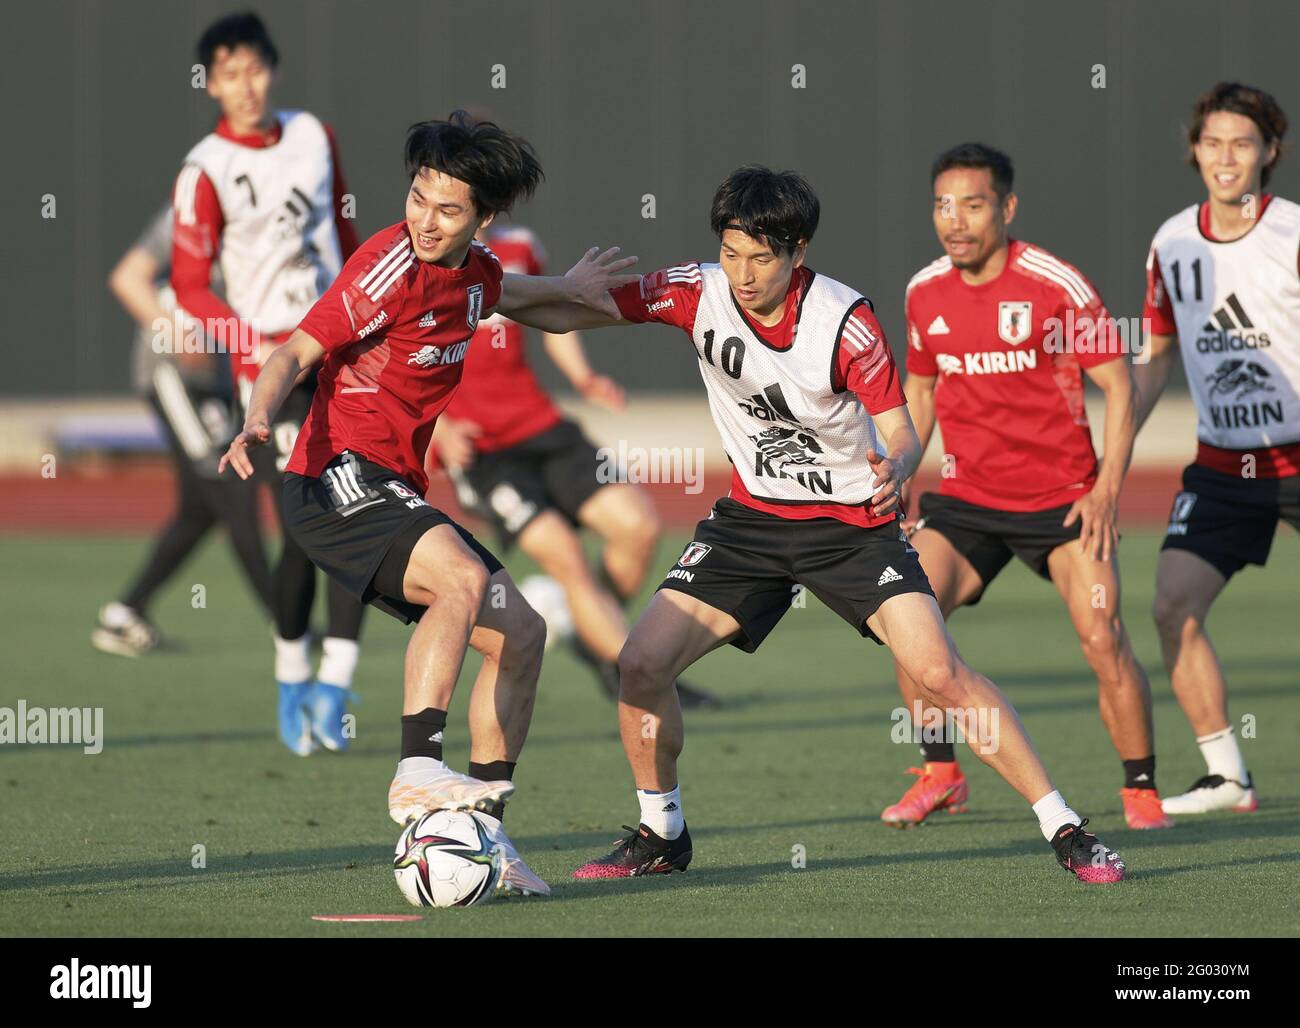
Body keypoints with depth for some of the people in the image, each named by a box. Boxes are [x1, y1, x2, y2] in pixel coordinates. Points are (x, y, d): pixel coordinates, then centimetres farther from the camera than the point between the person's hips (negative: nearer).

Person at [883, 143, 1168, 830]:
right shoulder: (925, 294, 1)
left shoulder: (1055, 285, -12)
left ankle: (1141, 791, 3)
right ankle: (940, 775, 5)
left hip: (1062, 500, -4)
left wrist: (1107, 489, -14)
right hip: (966, 499, 4)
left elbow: (1118, 384, -7)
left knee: (1102, 637, -14)